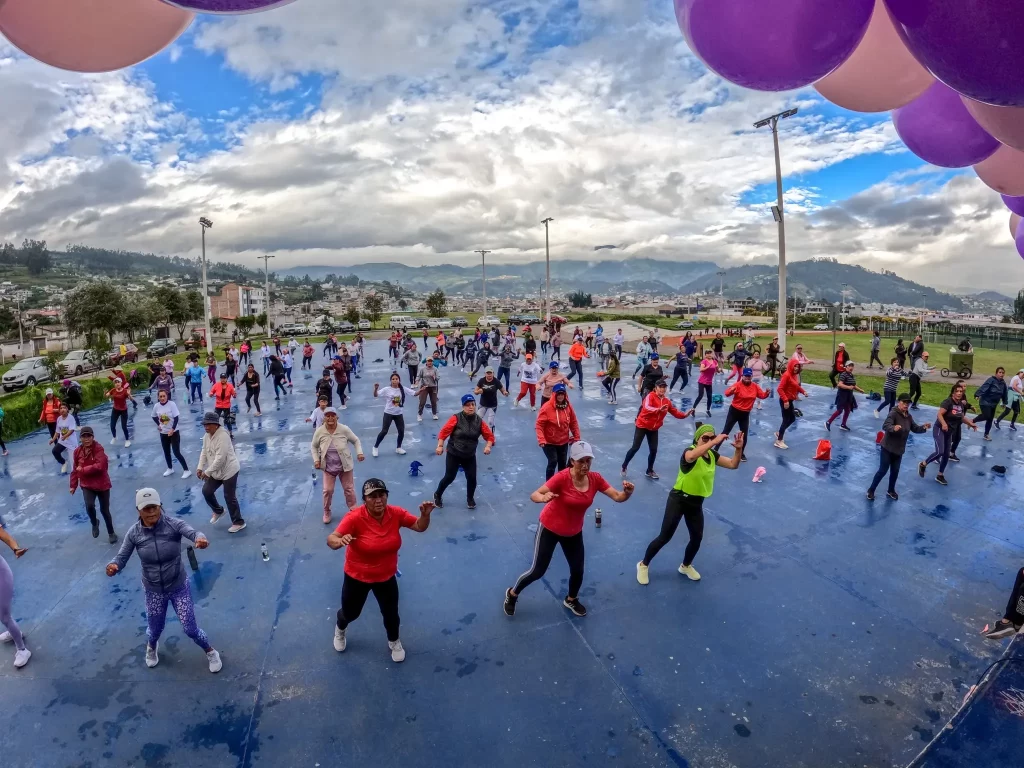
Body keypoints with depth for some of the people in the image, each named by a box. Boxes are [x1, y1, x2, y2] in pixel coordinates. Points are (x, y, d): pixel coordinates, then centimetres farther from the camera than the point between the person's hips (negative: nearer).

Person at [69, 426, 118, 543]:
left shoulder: (99, 449, -16)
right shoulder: (77, 451, -2)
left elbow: (99, 467, -26)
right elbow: (75, 470, 7)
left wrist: (83, 469, -19)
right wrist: (73, 485, 7)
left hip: (102, 484, -3)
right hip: (87, 485, 3)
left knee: (104, 510, 7)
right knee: (89, 506, -20)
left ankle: (111, 533, 26)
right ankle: (94, 523, 14)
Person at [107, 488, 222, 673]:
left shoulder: (173, 524, -23)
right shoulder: (134, 533, -15)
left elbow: (192, 532, -41)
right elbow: (121, 557, -13)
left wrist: (200, 538, -65)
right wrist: (113, 566, -37)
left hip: (179, 587, -2)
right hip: (153, 591, 2)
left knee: (190, 629, 3)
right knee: (155, 630, 21)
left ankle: (210, 652, 33)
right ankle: (151, 647, 60)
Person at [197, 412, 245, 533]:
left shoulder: (222, 436, -26)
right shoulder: (207, 436, 3)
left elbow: (220, 458, -29)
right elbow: (204, 452, 10)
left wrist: (207, 472, -25)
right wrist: (200, 468, -3)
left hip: (229, 470, -8)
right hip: (216, 471, 9)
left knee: (229, 497, -1)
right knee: (206, 491, 9)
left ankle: (238, 522, 13)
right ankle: (218, 511, 36)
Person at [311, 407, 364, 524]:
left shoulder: (344, 429, -17)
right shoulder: (319, 431, -13)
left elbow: (356, 441, -3)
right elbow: (313, 446, 3)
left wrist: (359, 452, -18)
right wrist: (316, 460, -8)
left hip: (345, 466, -1)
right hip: (328, 467, 1)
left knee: (349, 489, 10)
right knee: (328, 490, 6)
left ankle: (353, 510, 30)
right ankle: (327, 512, 29)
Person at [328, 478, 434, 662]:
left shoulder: (395, 513, -19)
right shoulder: (355, 517, -30)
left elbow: (420, 527, -9)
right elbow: (331, 539, -35)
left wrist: (425, 514, -30)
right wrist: (341, 540, -58)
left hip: (386, 577, 2)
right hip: (357, 577, -2)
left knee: (391, 614, 15)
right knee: (350, 613, 21)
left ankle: (394, 641, 50)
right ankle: (340, 630, 60)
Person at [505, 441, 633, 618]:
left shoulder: (595, 479, -15)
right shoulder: (562, 477, -30)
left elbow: (618, 497, -17)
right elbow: (534, 495, -35)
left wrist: (627, 492, -39)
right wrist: (544, 498, -58)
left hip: (574, 532, 4)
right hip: (550, 528, -4)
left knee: (578, 571, 10)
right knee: (538, 570, 2)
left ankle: (571, 600, 43)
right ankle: (512, 594, 31)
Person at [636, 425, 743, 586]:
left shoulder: (712, 454, 3)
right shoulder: (690, 451, -21)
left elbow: (733, 464, 1)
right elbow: (691, 456, -46)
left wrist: (739, 449, -16)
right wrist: (714, 442, -48)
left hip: (696, 502, 7)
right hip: (678, 499, -7)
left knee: (697, 538, 13)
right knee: (665, 537, -3)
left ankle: (686, 566, 41)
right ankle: (643, 565, 16)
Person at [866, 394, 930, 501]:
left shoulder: (908, 416, 3)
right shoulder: (893, 413, -20)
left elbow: (915, 428, 11)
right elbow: (885, 426, -34)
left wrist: (923, 427, -10)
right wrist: (894, 428, -56)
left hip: (899, 449, 7)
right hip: (887, 448, -7)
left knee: (895, 471, 16)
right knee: (883, 470, -1)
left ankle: (891, 491, 35)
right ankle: (871, 490, 13)